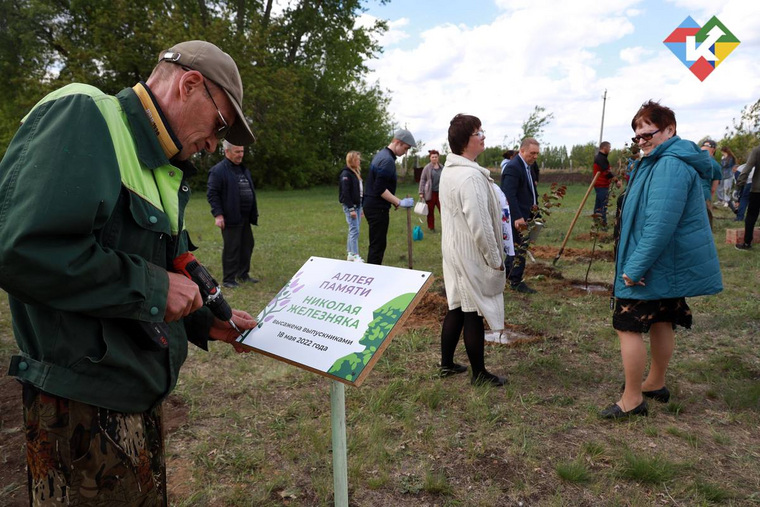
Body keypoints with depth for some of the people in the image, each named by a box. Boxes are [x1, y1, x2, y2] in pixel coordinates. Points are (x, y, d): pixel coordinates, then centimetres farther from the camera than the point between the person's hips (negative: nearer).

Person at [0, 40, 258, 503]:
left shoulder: (163, 171, 11)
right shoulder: (82, 117, -16)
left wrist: (205, 324, 9)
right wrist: (152, 286, -21)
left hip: (139, 394, 9)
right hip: (84, 407, -9)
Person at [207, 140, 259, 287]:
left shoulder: (244, 169, 16)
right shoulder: (218, 170, -10)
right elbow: (212, 194, -13)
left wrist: (254, 212, 19)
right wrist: (218, 214, -18)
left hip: (245, 218, 8)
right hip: (231, 219, -8)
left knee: (247, 245, 13)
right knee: (231, 249, -2)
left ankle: (243, 274, 27)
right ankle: (228, 279, 9)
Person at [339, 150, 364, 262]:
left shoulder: (356, 172, 16)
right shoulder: (346, 174, -11)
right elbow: (345, 193, -17)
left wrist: (360, 207, 15)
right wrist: (351, 209, -19)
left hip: (357, 205, 9)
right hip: (350, 206, -9)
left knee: (353, 231, 11)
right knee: (354, 231, -8)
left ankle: (350, 254, 18)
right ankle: (355, 256, -4)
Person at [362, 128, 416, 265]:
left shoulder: (381, 154, 15)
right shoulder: (388, 160, -17)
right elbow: (380, 189, -23)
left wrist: (394, 201, 19)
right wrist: (400, 202, -19)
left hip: (372, 205, 10)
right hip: (378, 208, -10)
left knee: (377, 243, 14)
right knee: (378, 244, -6)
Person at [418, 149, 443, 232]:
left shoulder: (441, 167, 7)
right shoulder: (427, 168, -3)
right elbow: (422, 180, -2)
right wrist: (421, 192, -7)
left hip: (440, 192, 2)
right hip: (430, 193, -2)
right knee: (430, 211, 7)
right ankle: (431, 227, 19)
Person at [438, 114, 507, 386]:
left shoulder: (448, 171, 10)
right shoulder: (471, 176, -22)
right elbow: (480, 225, -24)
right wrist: (496, 259, -13)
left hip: (453, 251, 10)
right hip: (472, 256, -9)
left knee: (456, 309, 18)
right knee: (474, 314, 3)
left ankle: (446, 364, 29)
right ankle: (479, 373, 18)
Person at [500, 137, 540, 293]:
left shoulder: (527, 166, 13)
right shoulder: (513, 167, -18)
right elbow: (509, 195, -25)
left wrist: (534, 212, 10)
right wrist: (517, 217, -29)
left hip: (526, 216, 9)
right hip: (518, 218, -9)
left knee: (516, 247, 17)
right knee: (519, 248, -1)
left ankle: (506, 273, 31)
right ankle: (516, 282, 10)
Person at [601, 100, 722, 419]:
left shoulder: (670, 165, -22)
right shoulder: (659, 162, 13)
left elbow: (660, 223, -29)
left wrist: (636, 267, -26)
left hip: (653, 265, -11)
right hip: (670, 264, 11)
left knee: (629, 327, -3)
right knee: (661, 322, 19)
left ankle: (632, 399, 7)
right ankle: (656, 384, 35)